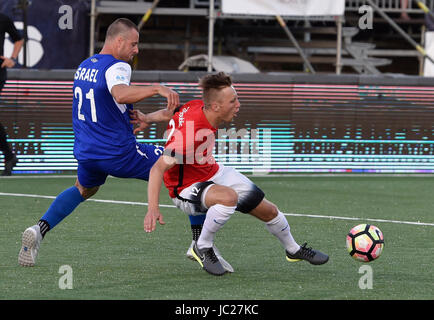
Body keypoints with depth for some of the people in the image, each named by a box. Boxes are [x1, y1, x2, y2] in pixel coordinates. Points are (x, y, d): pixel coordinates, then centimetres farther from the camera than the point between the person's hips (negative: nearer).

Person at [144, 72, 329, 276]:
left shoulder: (198, 107, -11)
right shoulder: (190, 132, -37)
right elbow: (158, 168, -39)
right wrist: (153, 209, -49)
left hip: (213, 173, 9)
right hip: (186, 188, -9)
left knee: (268, 211, 12)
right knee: (229, 197, -41)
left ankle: (293, 250, 43)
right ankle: (202, 248, -16)